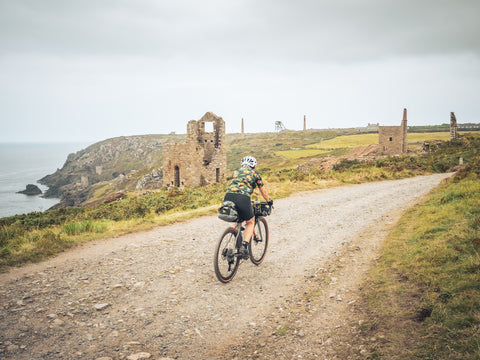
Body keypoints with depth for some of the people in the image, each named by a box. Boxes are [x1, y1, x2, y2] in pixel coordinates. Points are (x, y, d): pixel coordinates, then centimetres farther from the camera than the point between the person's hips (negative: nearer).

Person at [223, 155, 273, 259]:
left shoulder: (236, 171, 30)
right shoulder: (254, 173, 21)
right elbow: (262, 190, 31)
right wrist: (269, 201, 50)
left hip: (228, 196, 4)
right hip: (242, 198, -4)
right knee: (250, 222, 18)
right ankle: (244, 246, -1)